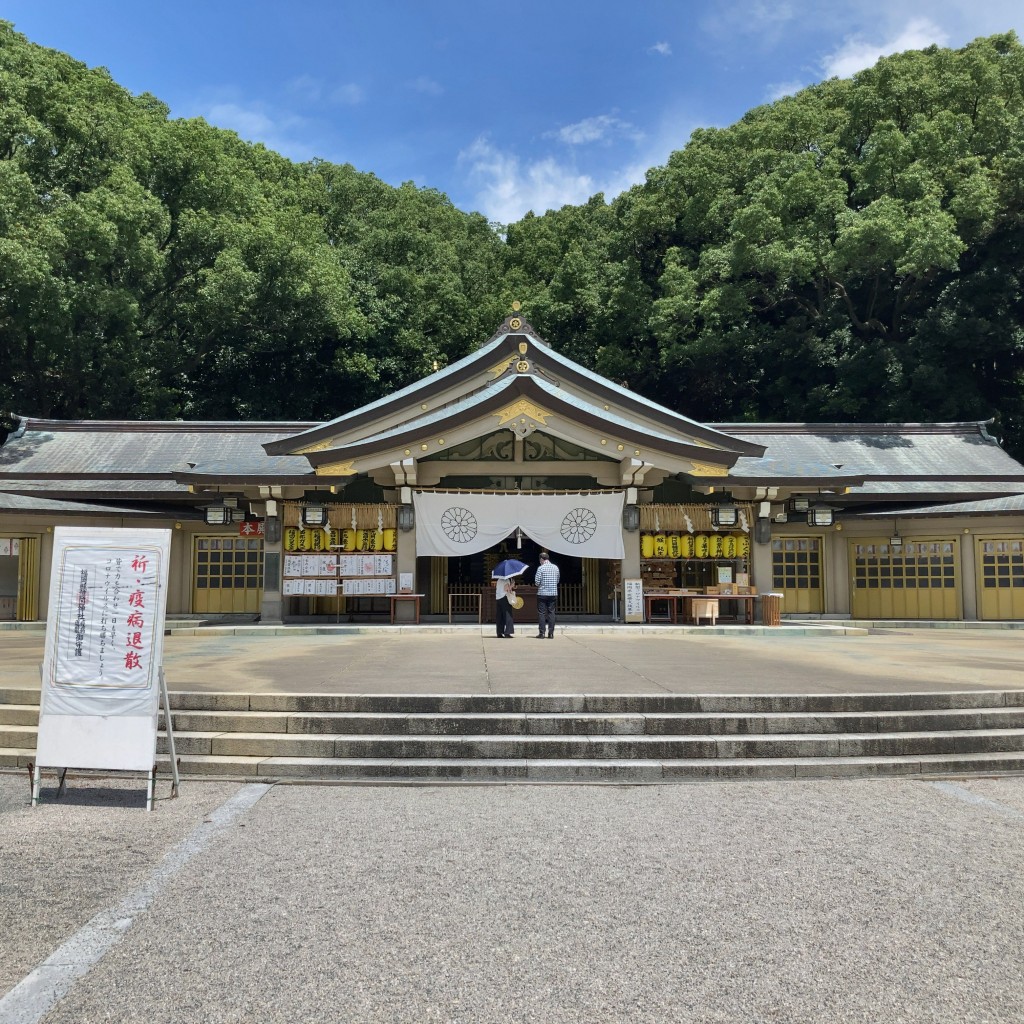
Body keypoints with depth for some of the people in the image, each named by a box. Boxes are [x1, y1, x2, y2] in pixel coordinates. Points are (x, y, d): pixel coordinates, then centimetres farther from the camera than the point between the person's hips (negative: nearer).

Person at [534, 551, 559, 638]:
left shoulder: (541, 568, -8)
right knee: (551, 613, 7)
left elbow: (537, 581, -10)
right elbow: (557, 580, 12)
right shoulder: (555, 567, 6)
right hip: (553, 593, 4)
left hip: (542, 593, -4)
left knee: (541, 613, 2)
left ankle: (542, 633, 1)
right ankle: (551, 633, 5)